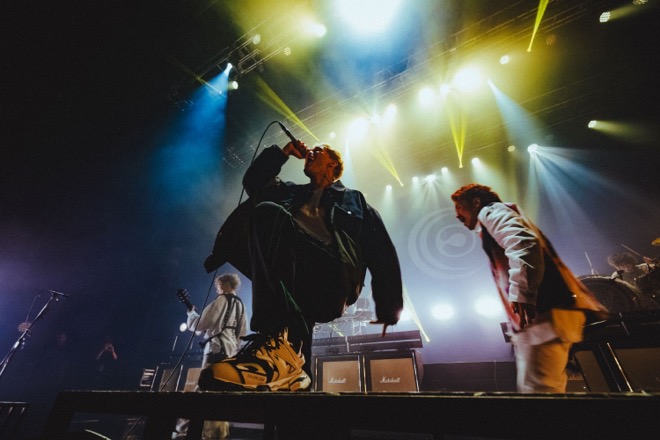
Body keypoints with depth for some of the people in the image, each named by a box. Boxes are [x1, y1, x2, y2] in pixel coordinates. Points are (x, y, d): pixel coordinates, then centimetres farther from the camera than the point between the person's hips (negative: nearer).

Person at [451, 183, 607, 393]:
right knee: (547, 389, 16)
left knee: (536, 389, -9)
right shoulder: (491, 223, 28)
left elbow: (522, 242, -19)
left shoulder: (491, 211, 1)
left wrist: (521, 293, -27)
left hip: (542, 313, -11)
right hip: (540, 314, 11)